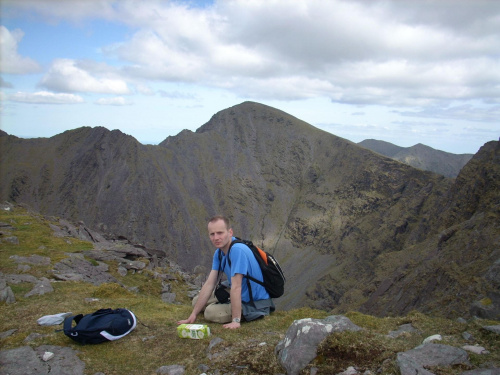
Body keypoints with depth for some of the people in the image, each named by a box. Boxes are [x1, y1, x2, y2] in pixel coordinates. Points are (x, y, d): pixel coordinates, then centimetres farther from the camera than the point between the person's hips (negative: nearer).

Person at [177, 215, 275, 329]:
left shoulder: (237, 250, -29)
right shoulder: (219, 253, 0)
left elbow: (236, 287, -31)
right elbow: (209, 284, -1)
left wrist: (236, 321, -30)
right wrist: (193, 315, -5)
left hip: (255, 303, -9)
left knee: (211, 312, -25)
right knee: (196, 301, 13)